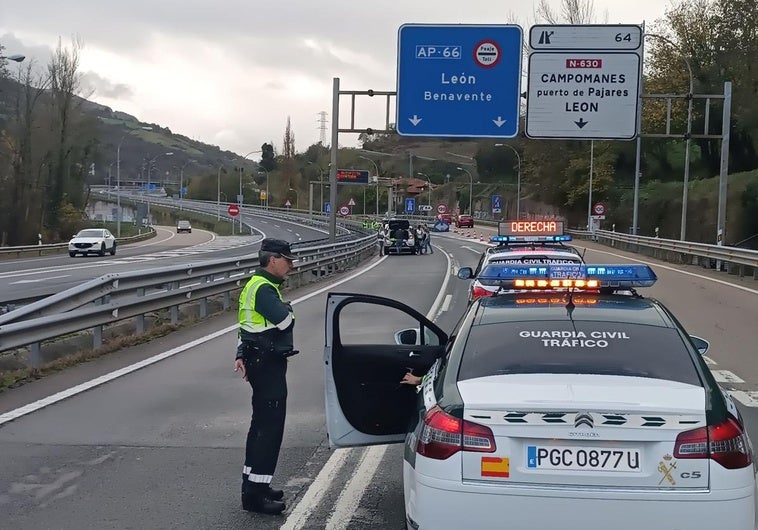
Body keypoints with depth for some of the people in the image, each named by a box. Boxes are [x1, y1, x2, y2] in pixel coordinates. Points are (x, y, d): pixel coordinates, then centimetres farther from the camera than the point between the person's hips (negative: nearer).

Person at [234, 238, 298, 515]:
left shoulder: (257, 285, 16)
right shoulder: (264, 289, -19)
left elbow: (253, 323, 17)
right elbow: (285, 321, -26)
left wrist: (241, 355, 12)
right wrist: (287, 309, -3)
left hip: (261, 362, 11)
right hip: (267, 364, -11)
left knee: (262, 424, 18)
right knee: (270, 427, -10)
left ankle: (253, 483, 28)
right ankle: (255, 494, -9)